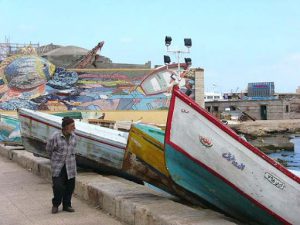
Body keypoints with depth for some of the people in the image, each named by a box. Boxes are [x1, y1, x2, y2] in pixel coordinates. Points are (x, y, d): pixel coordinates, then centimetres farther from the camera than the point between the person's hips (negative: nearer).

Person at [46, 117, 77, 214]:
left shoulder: (73, 137, 1)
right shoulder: (55, 137, -15)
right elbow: (49, 149, 1)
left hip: (70, 166, 5)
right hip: (58, 167, -4)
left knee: (70, 186, 7)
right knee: (58, 186, -6)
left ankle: (67, 205, 23)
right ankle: (55, 205, 17)